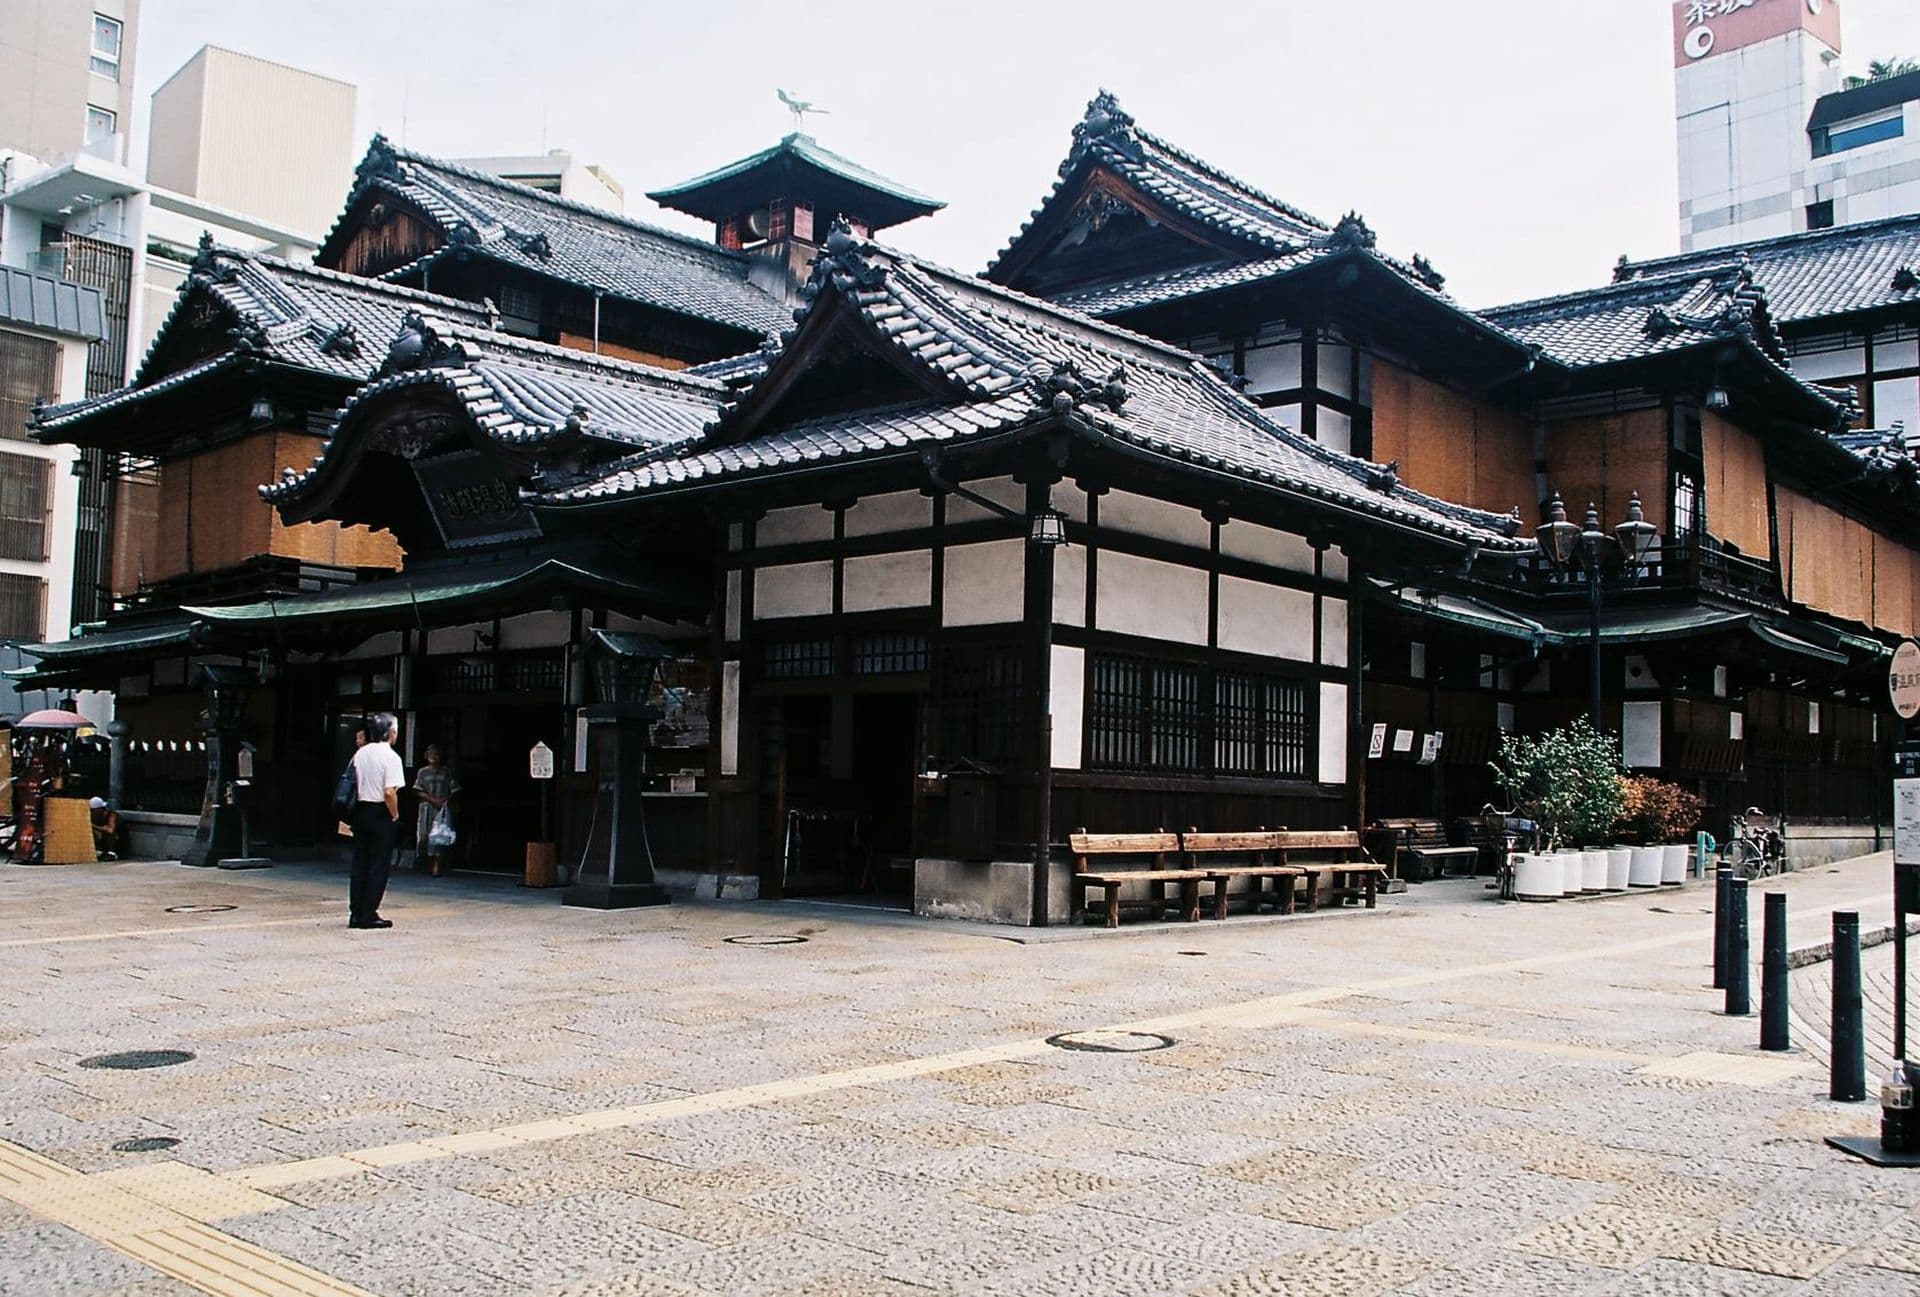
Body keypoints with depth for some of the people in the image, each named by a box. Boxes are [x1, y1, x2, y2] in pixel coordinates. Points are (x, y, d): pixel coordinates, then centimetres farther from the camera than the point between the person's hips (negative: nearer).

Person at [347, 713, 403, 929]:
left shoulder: (360, 754, 8)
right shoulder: (390, 757, -14)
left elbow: (354, 785, 12)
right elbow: (389, 792, -19)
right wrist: (395, 816, -8)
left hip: (360, 811, 7)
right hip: (381, 814, -7)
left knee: (360, 863, 11)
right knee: (379, 865, 0)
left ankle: (355, 913, 14)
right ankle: (368, 915, 1)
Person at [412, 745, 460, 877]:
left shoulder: (446, 772, 7)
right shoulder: (423, 772, 8)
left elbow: (454, 791, 6)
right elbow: (419, 791, 1)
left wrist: (446, 801, -12)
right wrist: (433, 800, -12)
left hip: (443, 809, -1)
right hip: (427, 808, 1)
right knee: (424, 835, -3)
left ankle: (436, 867, -11)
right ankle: (429, 865, 10)